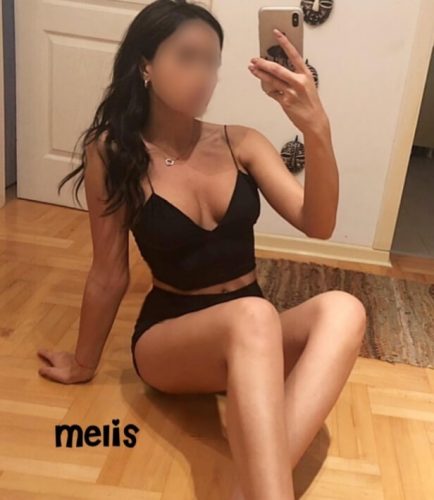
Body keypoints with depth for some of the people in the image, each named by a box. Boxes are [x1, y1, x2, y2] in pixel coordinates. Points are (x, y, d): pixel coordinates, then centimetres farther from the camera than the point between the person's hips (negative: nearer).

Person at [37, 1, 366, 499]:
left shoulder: (242, 143, -2)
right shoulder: (113, 154, -10)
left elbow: (317, 224, -14)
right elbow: (109, 275, -1)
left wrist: (317, 131, -30)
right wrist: (85, 362, 9)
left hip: (252, 335, 4)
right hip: (169, 337, -3)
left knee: (342, 310, -29)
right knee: (253, 317, -37)